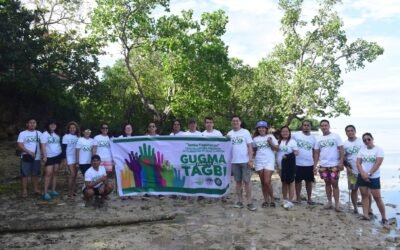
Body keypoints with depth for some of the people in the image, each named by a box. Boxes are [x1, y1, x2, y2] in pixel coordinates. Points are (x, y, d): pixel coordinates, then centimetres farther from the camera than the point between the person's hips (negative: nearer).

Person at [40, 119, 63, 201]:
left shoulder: (56, 134, 14)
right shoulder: (45, 134, -5)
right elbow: (43, 145, -11)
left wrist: (61, 154, 10)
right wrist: (44, 156, -19)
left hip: (58, 156, 6)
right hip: (49, 157, -5)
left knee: (55, 173, 7)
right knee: (48, 174, -11)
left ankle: (53, 191, 13)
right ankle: (45, 193, -8)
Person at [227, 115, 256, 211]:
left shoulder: (245, 132, 1)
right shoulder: (229, 134, 9)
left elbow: (250, 146, -2)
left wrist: (250, 160, -10)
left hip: (245, 161, -3)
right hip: (234, 162, 3)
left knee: (247, 181, -2)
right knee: (238, 182, 8)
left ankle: (249, 203, 3)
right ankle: (240, 201, 14)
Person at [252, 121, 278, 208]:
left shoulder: (270, 136, 2)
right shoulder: (255, 139, 10)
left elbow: (276, 149, 1)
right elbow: (254, 150, 20)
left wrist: (270, 143, -13)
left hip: (269, 161, -3)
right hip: (259, 162, 3)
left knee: (267, 182, -12)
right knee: (263, 182, 7)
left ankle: (272, 199, 7)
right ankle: (266, 200, 17)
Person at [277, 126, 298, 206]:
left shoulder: (292, 141, -4)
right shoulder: (279, 141, 11)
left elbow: (296, 152, -11)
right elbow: (276, 151, 14)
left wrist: (288, 156, -28)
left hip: (289, 164, -5)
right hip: (281, 165, 5)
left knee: (290, 182, -1)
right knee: (284, 182, 14)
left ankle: (290, 201, 4)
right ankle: (285, 199, 26)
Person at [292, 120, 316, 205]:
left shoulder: (313, 138, 5)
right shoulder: (295, 135, -6)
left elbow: (314, 152, 10)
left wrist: (315, 165, 8)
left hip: (309, 164, 3)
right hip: (298, 163, -3)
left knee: (309, 181, 11)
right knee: (298, 181, 8)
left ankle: (309, 198, 23)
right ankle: (298, 198, 20)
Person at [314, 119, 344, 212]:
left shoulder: (336, 136, -2)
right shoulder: (318, 138, 7)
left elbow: (341, 150, -5)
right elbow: (317, 153, 9)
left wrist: (341, 162, -13)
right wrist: (314, 165, 3)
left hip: (334, 165, -3)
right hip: (323, 165, 3)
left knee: (334, 184, -2)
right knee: (327, 183, 10)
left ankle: (337, 204, 3)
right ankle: (329, 202, 18)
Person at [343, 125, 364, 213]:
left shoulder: (361, 141, -2)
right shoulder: (344, 144, 3)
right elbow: (343, 157, 6)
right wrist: (347, 167, -5)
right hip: (352, 171, 1)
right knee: (354, 189, 8)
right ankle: (355, 207, 20)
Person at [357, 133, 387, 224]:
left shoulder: (378, 150, -5)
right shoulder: (362, 150, 7)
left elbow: (377, 164, -15)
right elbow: (358, 163, 2)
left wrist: (369, 174, -19)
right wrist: (363, 174, -13)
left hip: (374, 177, -4)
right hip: (362, 176, 4)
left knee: (377, 197, -4)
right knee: (364, 195, 3)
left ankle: (384, 217, 7)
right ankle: (366, 215, 5)